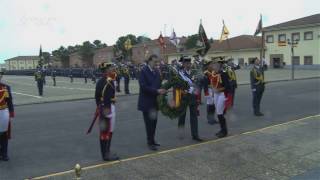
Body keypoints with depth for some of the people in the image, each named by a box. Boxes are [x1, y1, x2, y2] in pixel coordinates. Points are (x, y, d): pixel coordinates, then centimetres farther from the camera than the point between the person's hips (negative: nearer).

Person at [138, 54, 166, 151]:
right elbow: (143, 86, -20)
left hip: (155, 102, 7)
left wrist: (162, 91, -6)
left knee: (154, 122, 11)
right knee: (149, 123, -2)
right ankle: (150, 142, 7)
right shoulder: (144, 71, -11)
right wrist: (157, 91, -23)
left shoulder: (157, 72, 12)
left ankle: (152, 140, 24)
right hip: (146, 102, -7)